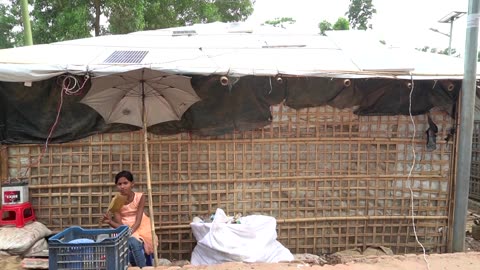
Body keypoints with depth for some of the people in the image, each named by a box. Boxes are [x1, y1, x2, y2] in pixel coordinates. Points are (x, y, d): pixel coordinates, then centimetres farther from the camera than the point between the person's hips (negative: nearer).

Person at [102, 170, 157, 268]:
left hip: (139, 228, -1)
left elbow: (138, 221, -17)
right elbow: (120, 224, -11)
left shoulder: (140, 197, -12)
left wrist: (130, 232, -34)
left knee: (133, 242, -30)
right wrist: (110, 222, -31)